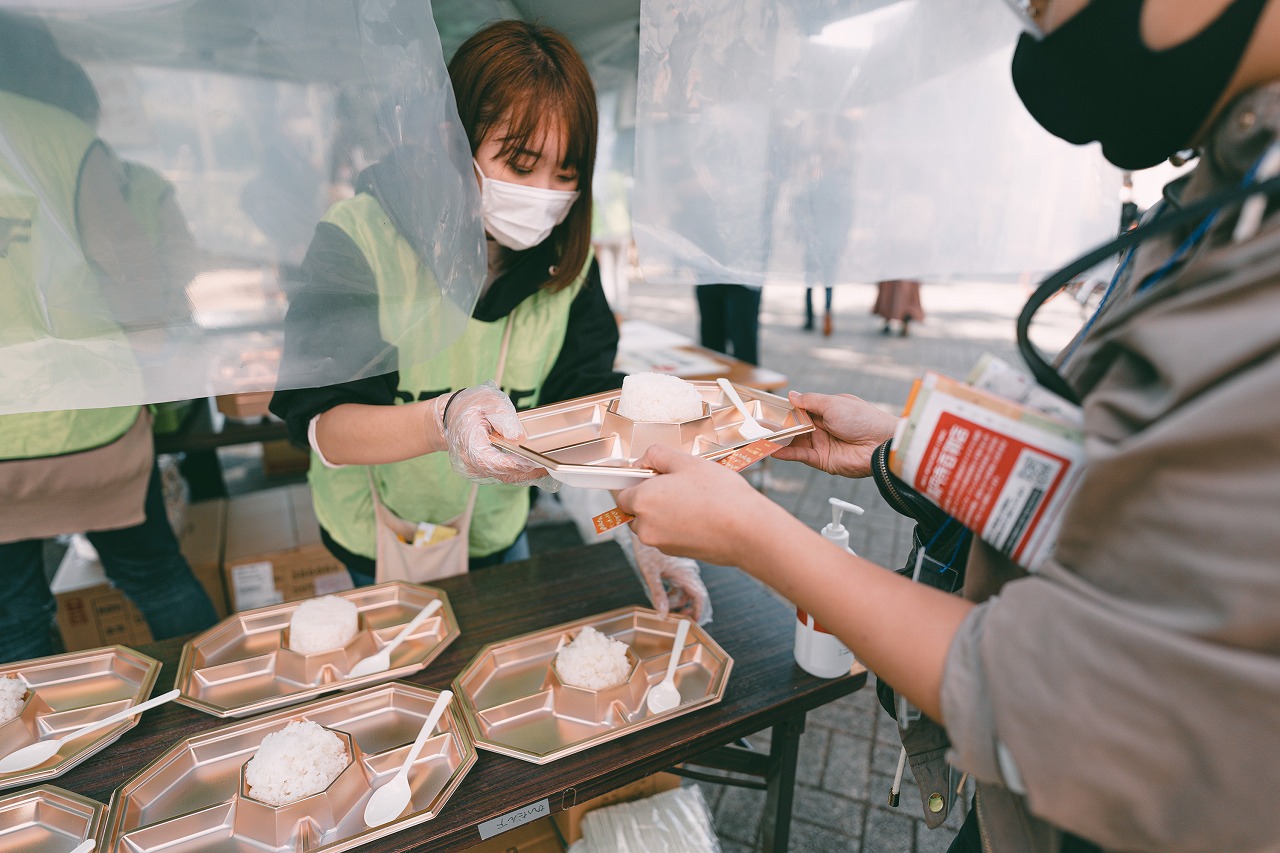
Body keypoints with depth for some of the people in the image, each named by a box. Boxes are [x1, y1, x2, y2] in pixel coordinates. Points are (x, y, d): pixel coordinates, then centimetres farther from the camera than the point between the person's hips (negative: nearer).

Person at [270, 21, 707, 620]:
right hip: (377, 542, -3)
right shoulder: (358, 238, -25)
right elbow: (317, 425, -30)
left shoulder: (565, 256, -12)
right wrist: (442, 420, -51)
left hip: (498, 531, 3)